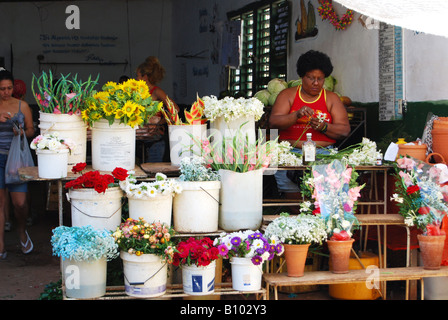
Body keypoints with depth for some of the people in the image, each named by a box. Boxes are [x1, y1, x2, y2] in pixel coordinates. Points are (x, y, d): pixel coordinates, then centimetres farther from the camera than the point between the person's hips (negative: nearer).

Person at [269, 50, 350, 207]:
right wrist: (297, 115, -17)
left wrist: (323, 127, -12)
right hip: (291, 151, 0)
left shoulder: (331, 98, 14)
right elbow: (273, 122, -1)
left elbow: (344, 130, 7)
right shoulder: (287, 95, 12)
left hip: (323, 152, 0)